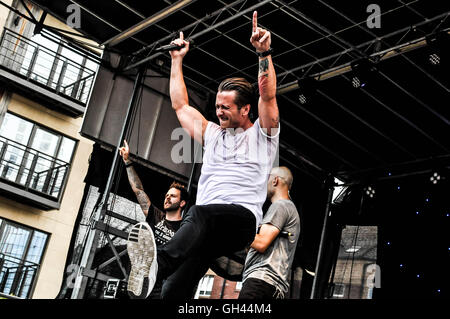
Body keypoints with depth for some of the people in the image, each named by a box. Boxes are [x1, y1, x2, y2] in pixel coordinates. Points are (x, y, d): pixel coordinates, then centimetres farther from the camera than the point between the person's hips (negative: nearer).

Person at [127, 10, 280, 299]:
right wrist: (177, 60, 35)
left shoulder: (261, 134, 13)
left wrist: (265, 53, -12)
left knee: (199, 213, -42)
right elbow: (180, 105, 33)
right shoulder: (212, 133, 29)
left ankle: (159, 264, -65)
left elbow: (269, 97, -3)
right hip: (206, 224, 6)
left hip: (243, 219, -5)